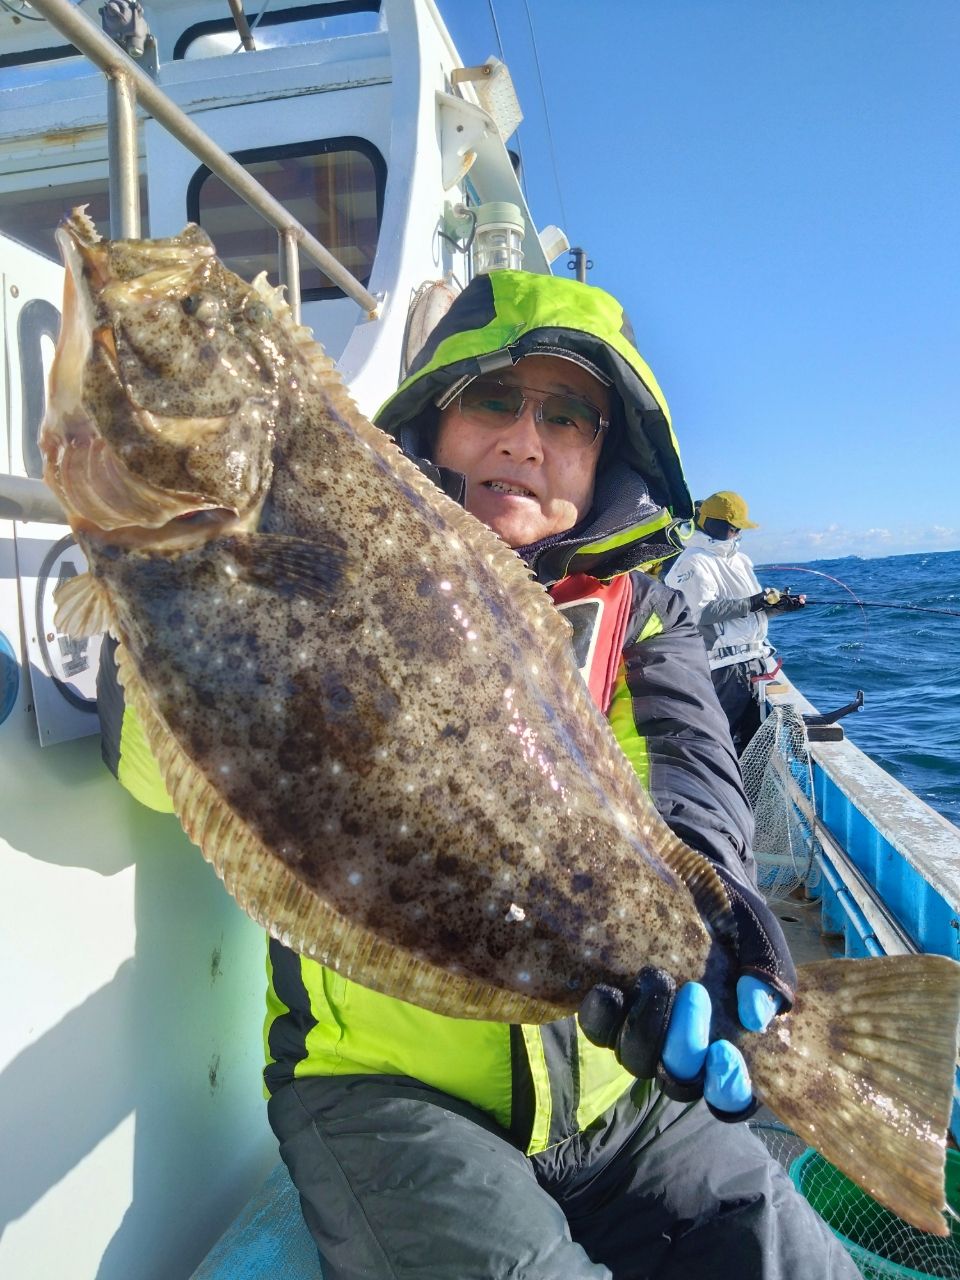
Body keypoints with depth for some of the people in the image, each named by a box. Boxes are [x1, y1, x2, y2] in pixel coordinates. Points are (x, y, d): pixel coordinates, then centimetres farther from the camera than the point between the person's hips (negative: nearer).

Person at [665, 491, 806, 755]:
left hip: (750, 663, 9)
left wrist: (777, 604, 4)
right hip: (722, 663, -9)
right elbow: (701, 611, -23)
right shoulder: (694, 561, -9)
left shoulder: (739, 559, 19)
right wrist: (752, 603, -21)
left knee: (749, 735, 15)